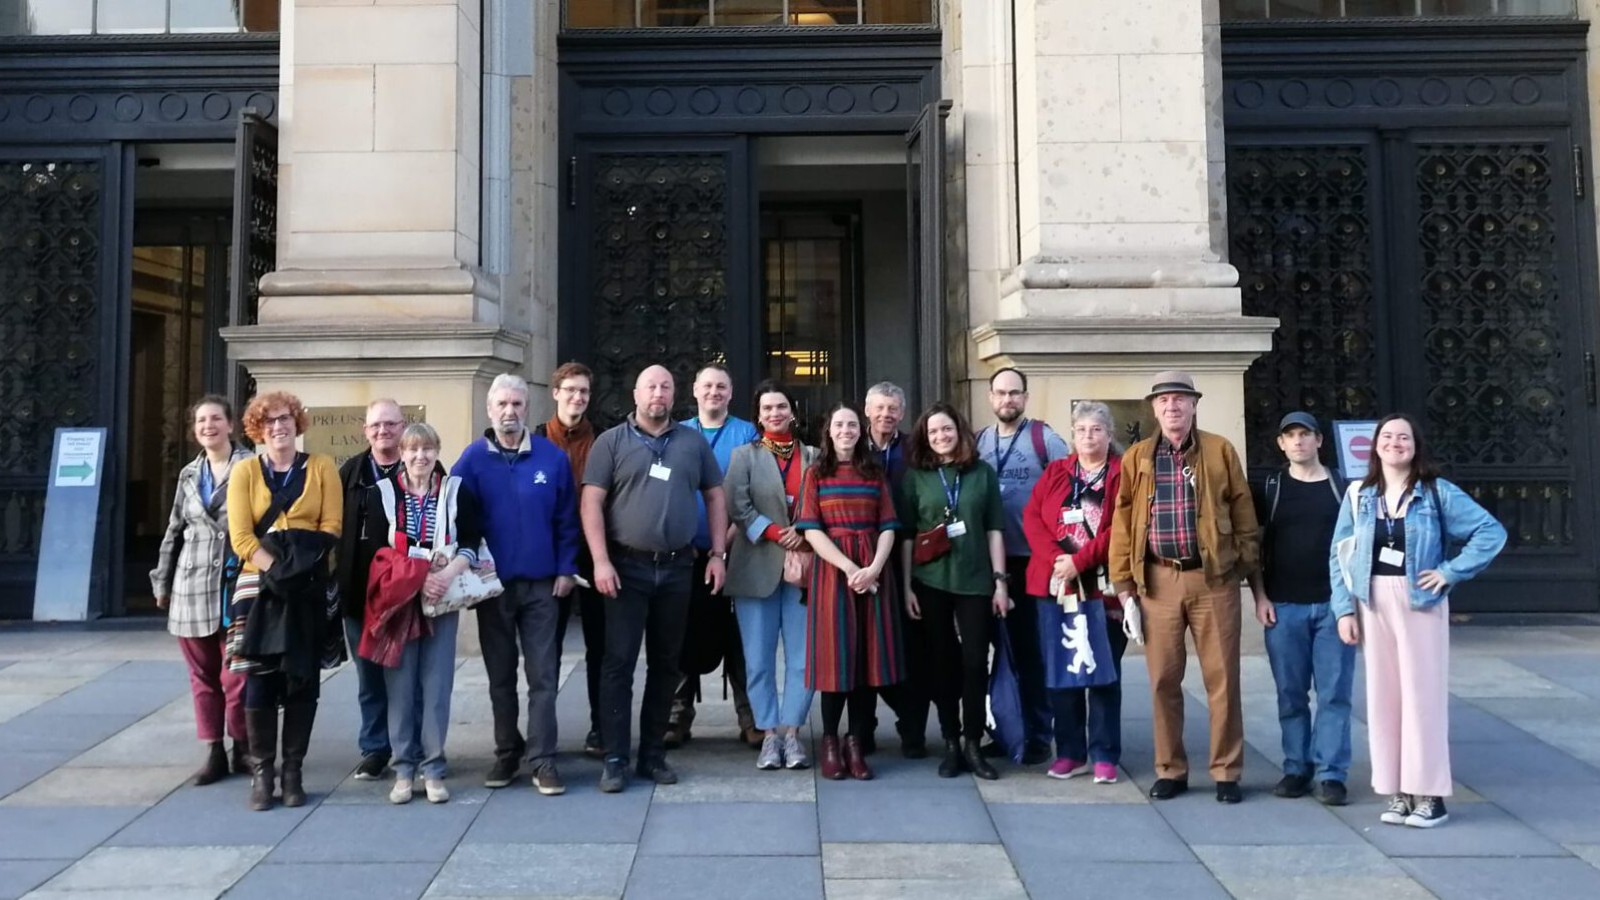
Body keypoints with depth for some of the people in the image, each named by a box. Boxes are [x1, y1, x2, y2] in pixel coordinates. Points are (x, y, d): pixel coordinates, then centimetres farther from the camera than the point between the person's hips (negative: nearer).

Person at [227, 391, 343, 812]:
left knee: (303, 681, 4)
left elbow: (332, 526, -1)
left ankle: (293, 771, 13)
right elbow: (241, 536, -3)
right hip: (261, 587, 0)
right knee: (259, 681, -3)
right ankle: (261, 772, 9)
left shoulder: (321, 467, 6)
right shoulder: (245, 470, 6)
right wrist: (275, 569, -15)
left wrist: (302, 566, -14)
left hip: (309, 590, 0)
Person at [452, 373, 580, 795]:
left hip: (541, 584, -1)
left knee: (543, 676, 0)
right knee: (500, 676, 12)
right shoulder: (473, 459, -2)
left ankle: (542, 760, 5)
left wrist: (566, 569, -3)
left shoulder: (552, 457, -2)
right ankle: (507, 754, 24)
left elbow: (567, 519, 1)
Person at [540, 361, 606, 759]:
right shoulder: (538, 440, 2)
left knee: (599, 642, 6)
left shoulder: (602, 441, 3)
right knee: (548, 643, 9)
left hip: (594, 552, 0)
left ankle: (600, 728, 16)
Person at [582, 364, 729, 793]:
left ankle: (653, 753, 19)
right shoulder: (611, 442, 1)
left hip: (677, 567, 3)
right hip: (627, 566, -3)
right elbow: (592, 503, -4)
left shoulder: (693, 442, 10)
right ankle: (615, 759, 4)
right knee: (619, 661, -3)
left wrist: (717, 553, 4)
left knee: (666, 662, 9)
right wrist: (601, 561, -13)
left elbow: (715, 498, 13)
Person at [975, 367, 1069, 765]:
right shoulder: (978, 442, 8)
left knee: (1034, 649, 3)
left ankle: (1038, 735, 11)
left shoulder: (1045, 439, -4)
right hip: (992, 561, 4)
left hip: (1035, 560, -4)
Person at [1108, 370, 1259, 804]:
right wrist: (1123, 581, 1)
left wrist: (1247, 565, -1)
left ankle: (1227, 772, 15)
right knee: (1163, 680, 7)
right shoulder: (1136, 457, 7)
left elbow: (1242, 510, 4)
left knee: (1222, 678, 3)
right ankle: (1170, 770, 19)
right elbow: (1122, 521, 6)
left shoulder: (1220, 450, 4)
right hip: (1158, 580, 2)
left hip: (1214, 578, -1)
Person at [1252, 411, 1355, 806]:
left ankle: (1331, 773, 6)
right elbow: (1254, 544, 5)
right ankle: (1297, 769, 14)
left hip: (1334, 603, 0)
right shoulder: (1270, 488, 6)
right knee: (1291, 694, 6)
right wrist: (1260, 597, -3)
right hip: (1284, 606, 0)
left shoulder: (1342, 487, 6)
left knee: (1334, 692, 0)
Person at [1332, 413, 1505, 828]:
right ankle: (1397, 791, 14)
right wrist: (1345, 609, -1)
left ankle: (1429, 793, 7)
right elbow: (1339, 556, 6)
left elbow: (1492, 531, -4)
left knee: (1423, 694, -2)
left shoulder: (1437, 493, -1)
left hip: (1421, 601, -3)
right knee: (1383, 695, 5)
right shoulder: (1358, 495, 6)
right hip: (1374, 604, 3)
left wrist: (1451, 572, -10)